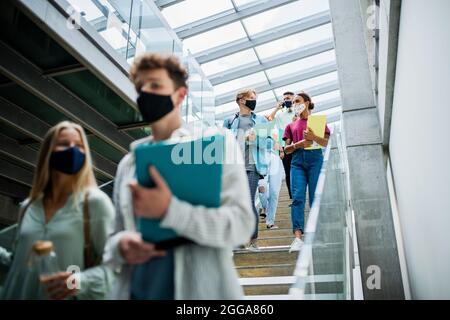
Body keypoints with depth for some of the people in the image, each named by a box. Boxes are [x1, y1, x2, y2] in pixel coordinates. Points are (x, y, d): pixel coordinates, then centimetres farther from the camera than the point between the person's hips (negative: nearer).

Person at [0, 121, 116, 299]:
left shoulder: (95, 201, -11)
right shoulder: (28, 207, 6)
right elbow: (17, 261, 16)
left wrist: (81, 281, -28)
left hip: (66, 297, -5)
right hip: (20, 295, 5)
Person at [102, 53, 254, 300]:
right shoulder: (128, 163, 11)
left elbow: (240, 224, -12)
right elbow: (117, 236, 14)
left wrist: (169, 209, -24)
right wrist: (121, 246, -9)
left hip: (199, 290, -4)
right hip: (135, 290, 4)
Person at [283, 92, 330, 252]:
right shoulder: (291, 125, 23)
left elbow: (326, 143, 5)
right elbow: (286, 149, 15)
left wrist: (313, 137, -14)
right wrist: (298, 144, -5)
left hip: (315, 158, -2)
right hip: (297, 160, 2)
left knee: (315, 198, -6)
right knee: (297, 197, -14)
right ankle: (298, 237, -21)